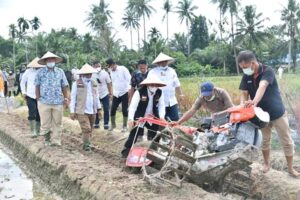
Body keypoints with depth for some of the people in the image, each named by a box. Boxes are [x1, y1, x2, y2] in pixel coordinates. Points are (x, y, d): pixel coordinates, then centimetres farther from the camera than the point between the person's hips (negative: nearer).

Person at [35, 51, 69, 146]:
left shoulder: (60, 72, 6)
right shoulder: (40, 72, 2)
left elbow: (64, 86, 8)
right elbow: (37, 86, 4)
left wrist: (66, 98, 1)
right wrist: (38, 99, -1)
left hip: (58, 102, 1)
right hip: (44, 102, -1)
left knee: (57, 122, 9)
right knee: (45, 122, 7)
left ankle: (58, 140, 18)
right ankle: (47, 140, 22)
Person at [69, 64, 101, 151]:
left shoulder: (94, 84, 12)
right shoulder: (76, 84, -4)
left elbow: (96, 97, 17)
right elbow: (73, 98, -4)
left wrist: (99, 108, 15)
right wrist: (72, 111, -6)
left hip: (92, 111, 5)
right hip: (82, 111, -5)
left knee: (90, 130, 11)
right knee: (86, 129, -12)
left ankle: (87, 144, 25)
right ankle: (87, 145, 1)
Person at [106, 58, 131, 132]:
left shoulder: (123, 69, -11)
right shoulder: (111, 71, 6)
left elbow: (129, 79, -11)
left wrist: (129, 90, -14)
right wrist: (113, 91, 11)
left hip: (124, 93, -5)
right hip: (116, 94, 5)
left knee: (124, 110, 2)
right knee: (112, 109, 3)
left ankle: (124, 126, 15)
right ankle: (113, 124, 21)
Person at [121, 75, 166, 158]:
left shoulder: (159, 93, -6)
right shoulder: (139, 92, -19)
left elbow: (161, 106, -5)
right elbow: (133, 106, -24)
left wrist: (161, 116, -23)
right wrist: (130, 118, -37)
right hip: (139, 118, -4)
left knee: (154, 137, 9)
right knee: (134, 135, -2)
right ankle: (125, 151, 13)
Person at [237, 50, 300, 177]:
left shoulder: (267, 71, -24)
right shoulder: (246, 77, -7)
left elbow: (262, 87, -42)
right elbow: (244, 94, -12)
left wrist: (254, 102, -61)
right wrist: (243, 107, -35)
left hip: (277, 113, -4)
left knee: (287, 141, 5)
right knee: (264, 140, 16)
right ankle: (266, 163, 35)